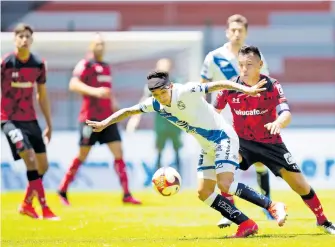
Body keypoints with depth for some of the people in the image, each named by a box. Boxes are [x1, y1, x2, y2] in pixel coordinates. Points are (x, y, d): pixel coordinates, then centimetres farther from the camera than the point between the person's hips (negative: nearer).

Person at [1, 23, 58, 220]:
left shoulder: (38, 64, 3)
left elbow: (42, 95, 13)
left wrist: (49, 124, 15)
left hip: (30, 119, 6)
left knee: (43, 166, 4)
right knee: (30, 158, -20)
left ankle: (27, 204, 23)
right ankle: (44, 208, -18)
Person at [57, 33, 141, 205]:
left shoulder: (106, 67, 17)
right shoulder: (85, 65, -6)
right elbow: (73, 85, -21)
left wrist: (113, 103, 13)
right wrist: (94, 91, -32)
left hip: (107, 118, 6)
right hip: (91, 118, -6)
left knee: (118, 152, -3)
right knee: (82, 156, -1)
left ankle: (126, 194, -4)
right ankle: (62, 191, 14)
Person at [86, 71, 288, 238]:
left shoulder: (185, 92, -21)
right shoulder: (156, 104, -1)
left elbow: (217, 85, -27)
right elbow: (129, 111, 10)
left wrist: (245, 89, -39)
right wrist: (104, 124, 2)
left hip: (223, 137, -8)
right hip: (208, 148, 8)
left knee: (225, 184, -24)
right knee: (204, 193, 0)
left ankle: (273, 206, -17)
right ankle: (246, 225, -1)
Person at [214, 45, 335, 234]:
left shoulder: (272, 86, -15)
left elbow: (286, 114, -28)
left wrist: (278, 123, -50)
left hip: (270, 142, -1)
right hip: (242, 141, 1)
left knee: (299, 184, 0)